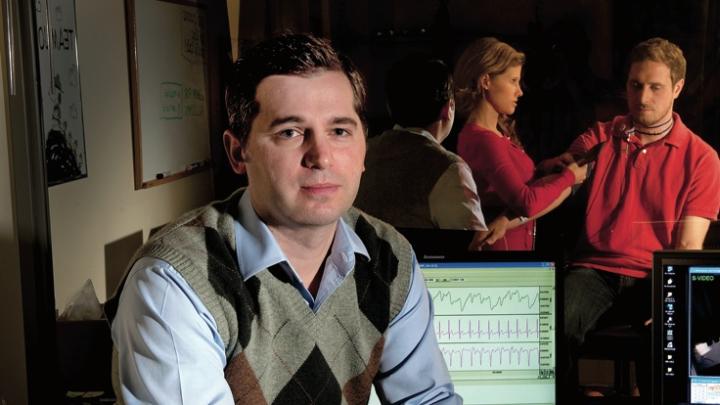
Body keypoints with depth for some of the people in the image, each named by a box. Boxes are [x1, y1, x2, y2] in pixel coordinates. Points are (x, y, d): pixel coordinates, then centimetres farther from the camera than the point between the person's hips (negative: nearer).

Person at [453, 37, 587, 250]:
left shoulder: (501, 132, 8)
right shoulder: (484, 140, -20)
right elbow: (526, 203, -26)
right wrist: (568, 176, -10)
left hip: (517, 246, 8)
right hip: (501, 249, -8)